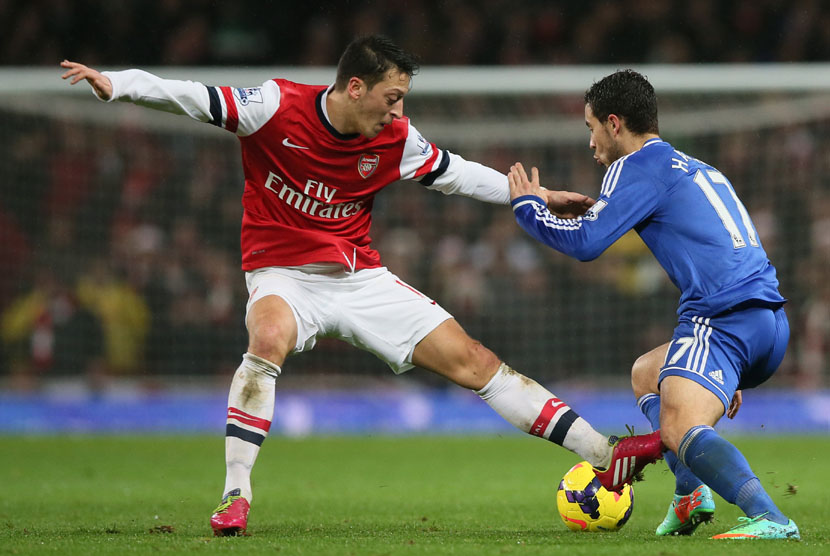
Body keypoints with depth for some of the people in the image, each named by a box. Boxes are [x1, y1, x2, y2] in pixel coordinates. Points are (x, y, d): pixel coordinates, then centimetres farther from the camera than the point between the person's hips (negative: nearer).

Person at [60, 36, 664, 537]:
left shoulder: (395, 140, -5)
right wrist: (116, 83, -28)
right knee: (269, 339, -39)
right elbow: (193, 98, -15)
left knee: (471, 359, -1)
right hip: (284, 274, -3)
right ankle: (234, 497, -33)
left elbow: (453, 172, 10)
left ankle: (606, 455, 2)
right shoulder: (277, 106, -15)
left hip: (360, 277, 3)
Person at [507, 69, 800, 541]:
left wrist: (527, 206, 13)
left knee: (679, 429, -26)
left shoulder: (639, 165, 1)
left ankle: (769, 519, -45)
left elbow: (585, 241, -7)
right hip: (772, 322, 9)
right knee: (647, 374, 30)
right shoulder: (697, 169, 29)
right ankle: (691, 493, 12)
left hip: (724, 315, -9)